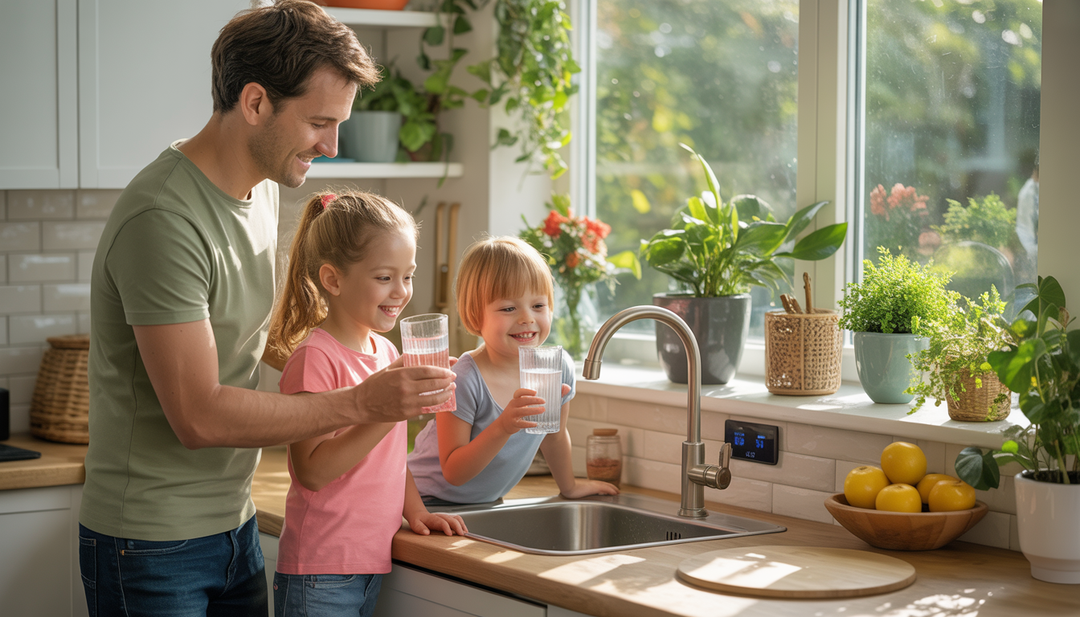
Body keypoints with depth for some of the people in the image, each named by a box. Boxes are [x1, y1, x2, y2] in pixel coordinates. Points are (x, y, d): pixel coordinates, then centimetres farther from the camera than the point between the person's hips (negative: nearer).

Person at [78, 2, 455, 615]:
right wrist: (359, 403, -22)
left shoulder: (263, 186, 6)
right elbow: (199, 416, -25)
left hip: (234, 524, 8)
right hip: (154, 543, -8)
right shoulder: (164, 219, -23)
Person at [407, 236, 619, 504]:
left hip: (488, 501, 8)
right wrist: (503, 427, -36)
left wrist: (569, 487, 25)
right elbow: (453, 473, -24)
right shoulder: (463, 381, -25)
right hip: (430, 502, -8)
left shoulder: (559, 367, -8)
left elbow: (554, 435, 12)